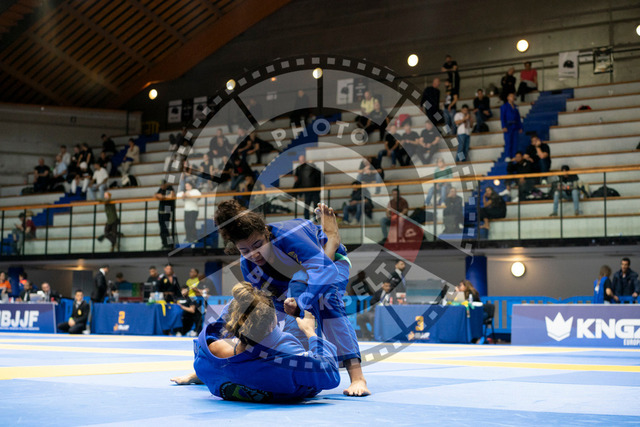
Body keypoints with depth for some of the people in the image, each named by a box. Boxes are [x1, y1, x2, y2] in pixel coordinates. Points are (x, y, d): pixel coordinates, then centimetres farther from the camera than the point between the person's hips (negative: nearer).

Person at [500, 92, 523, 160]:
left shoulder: (515, 107, 17)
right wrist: (504, 127, -15)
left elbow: (518, 118, 18)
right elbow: (502, 117, -4)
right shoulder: (504, 106, 2)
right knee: (508, 142, -9)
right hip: (508, 126, -5)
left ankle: (514, 157, 3)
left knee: (515, 142, 0)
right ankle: (507, 157, -7)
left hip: (515, 127, 5)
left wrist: (520, 127, 11)